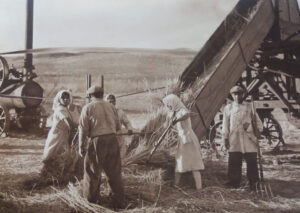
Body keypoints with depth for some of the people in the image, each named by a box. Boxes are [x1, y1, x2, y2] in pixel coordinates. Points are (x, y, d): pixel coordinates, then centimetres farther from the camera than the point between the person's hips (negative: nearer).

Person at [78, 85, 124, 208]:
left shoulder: (88, 108, -2)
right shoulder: (111, 107, 11)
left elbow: (83, 129, -5)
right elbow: (118, 126, 14)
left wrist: (81, 146, 2)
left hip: (97, 141, -4)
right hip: (112, 139, 4)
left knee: (93, 171, 13)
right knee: (114, 172, 12)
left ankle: (91, 198, 27)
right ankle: (119, 202, 17)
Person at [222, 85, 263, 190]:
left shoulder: (249, 107, 11)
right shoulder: (228, 108, 11)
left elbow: (257, 120, 13)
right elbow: (225, 125, 10)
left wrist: (257, 130, -5)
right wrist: (225, 138, 4)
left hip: (249, 139, 0)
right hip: (234, 140, 0)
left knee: (251, 161, 0)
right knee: (234, 161, 0)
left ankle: (253, 182, 10)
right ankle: (234, 182, 11)